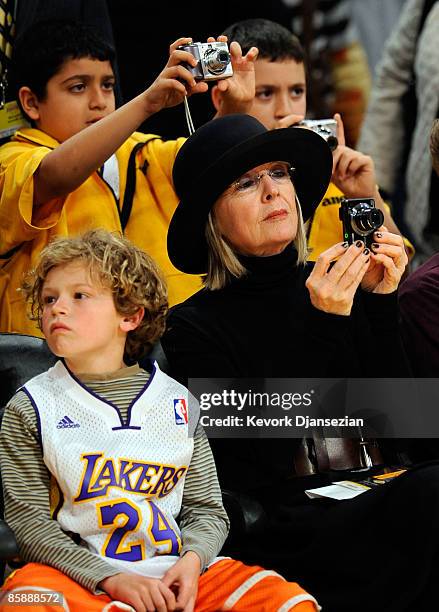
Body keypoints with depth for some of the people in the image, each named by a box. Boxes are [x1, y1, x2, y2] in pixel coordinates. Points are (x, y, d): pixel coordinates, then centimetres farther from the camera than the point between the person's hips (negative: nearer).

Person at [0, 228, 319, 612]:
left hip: (174, 572, 2)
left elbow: (207, 510, 14)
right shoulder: (32, 406, 6)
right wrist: (111, 579, -16)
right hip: (79, 576, -2)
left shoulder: (175, 401, 13)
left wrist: (192, 560, -10)